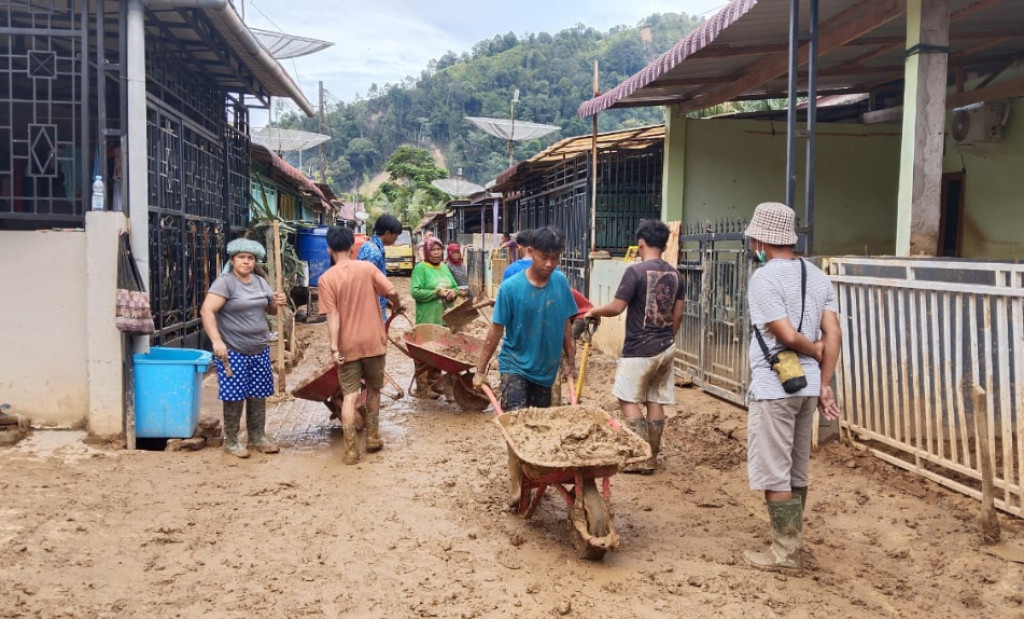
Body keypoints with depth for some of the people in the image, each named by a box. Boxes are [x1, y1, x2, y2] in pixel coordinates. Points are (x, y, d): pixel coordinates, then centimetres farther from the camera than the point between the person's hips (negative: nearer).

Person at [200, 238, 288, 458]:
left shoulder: (260, 282, 11)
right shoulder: (224, 283, -11)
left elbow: (269, 308, 22)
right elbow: (206, 311, -20)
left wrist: (278, 302, -2)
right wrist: (216, 340, -30)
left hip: (260, 351, 6)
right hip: (233, 351, -6)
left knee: (258, 395, 11)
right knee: (235, 397, -1)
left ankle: (258, 437, 24)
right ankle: (231, 441, 14)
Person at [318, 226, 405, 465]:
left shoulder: (326, 278, -7)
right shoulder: (367, 268, -3)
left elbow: (332, 315, -12)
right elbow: (391, 291, -7)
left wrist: (334, 347, -12)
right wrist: (398, 307, 15)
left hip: (348, 345, -1)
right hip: (372, 341, 2)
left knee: (349, 395, 2)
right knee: (373, 389, 19)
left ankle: (351, 450, -3)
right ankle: (373, 438, 25)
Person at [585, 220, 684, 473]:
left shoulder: (636, 271, -14)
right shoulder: (675, 274, 7)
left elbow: (616, 308, -16)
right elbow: (677, 315, 12)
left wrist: (595, 311, 3)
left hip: (639, 349, -7)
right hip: (666, 348, 7)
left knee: (628, 400, 3)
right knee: (656, 401, 11)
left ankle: (644, 457, 0)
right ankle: (652, 457, 17)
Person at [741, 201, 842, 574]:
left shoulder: (763, 279, -14)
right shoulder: (817, 276, 9)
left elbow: (788, 335, -20)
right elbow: (833, 334, 3)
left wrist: (813, 350, 0)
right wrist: (825, 385, 2)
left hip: (773, 388, -8)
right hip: (807, 386, 8)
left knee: (774, 473, 2)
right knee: (796, 470, 17)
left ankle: (785, 554, 9)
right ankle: (792, 544, 28)